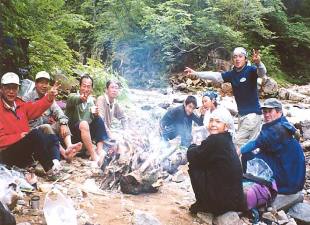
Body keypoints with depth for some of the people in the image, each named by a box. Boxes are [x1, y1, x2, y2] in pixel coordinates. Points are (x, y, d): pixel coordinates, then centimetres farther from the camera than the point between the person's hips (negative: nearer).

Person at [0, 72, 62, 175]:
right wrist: (19, 136, -19)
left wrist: (49, 97, -16)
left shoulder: (19, 104, 14)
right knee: (35, 134, -28)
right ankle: (50, 168, -22)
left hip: (25, 146, 8)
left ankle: (55, 162, -26)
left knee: (52, 138, 3)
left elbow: (35, 108, -3)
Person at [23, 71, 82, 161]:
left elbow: (58, 111, -2)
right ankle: (64, 153, -47)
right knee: (46, 127, -32)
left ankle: (69, 146, -39)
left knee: (62, 122, -14)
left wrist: (63, 124, -22)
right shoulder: (27, 98, -4)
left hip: (47, 128, 6)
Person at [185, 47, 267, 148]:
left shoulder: (250, 70, -12)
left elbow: (262, 72, -30)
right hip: (242, 114, 7)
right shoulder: (232, 74, 5)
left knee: (238, 142, -9)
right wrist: (196, 73, 2)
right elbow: (215, 76, 6)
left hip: (253, 113, -7)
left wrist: (258, 63, -53)